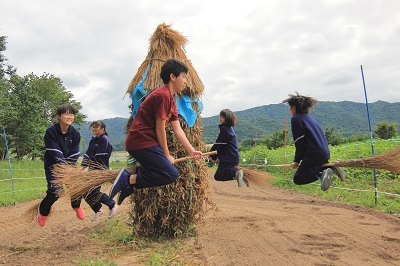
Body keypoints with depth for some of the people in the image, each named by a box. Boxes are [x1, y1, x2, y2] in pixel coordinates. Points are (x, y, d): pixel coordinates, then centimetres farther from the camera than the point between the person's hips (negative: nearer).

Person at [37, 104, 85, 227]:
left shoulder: (75, 134, -8)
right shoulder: (51, 131, -20)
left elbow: (74, 155, -9)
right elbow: (56, 154, -24)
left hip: (68, 165, 4)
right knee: (55, 191, -15)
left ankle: (76, 205, 27)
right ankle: (42, 211, 15)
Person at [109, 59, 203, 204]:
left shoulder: (171, 99, 17)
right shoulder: (163, 95, -14)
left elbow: (178, 130, 13)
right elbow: (160, 129, -14)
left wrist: (191, 151, 5)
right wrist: (167, 155, -5)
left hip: (145, 142, 10)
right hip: (141, 142, -10)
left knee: (167, 169, 12)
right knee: (171, 174, -14)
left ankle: (132, 172, 8)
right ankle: (129, 179, -11)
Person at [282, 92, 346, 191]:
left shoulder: (296, 119, -6)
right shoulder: (309, 117, 20)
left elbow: (299, 143, -10)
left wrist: (297, 161, -3)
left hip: (314, 155, -8)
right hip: (325, 153, 8)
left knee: (298, 179, -1)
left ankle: (320, 173, -23)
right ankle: (332, 168, 7)